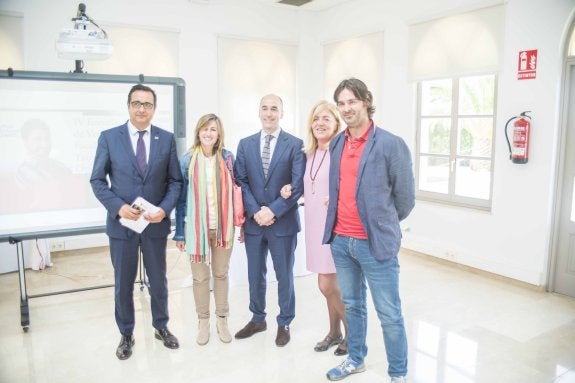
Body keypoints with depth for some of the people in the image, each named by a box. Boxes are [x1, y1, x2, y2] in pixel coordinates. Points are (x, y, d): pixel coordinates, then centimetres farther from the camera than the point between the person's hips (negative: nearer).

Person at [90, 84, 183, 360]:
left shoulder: (167, 139, 1)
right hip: (121, 223, 0)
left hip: (156, 223, 1)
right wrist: (119, 207, -16)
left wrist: (165, 209, -15)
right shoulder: (109, 137, -2)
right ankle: (126, 335, 32)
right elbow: (97, 180, -2)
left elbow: (175, 181, 1)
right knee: (123, 284, 12)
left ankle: (161, 327, 36)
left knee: (158, 281, 15)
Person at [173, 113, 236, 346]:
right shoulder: (187, 160, -2)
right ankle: (203, 322, 25)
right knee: (200, 277, 9)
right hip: (197, 228, -1)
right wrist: (180, 233, -1)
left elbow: (235, 191, 5)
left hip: (223, 227, 1)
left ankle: (222, 319, 27)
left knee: (221, 274, 12)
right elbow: (181, 198, 0)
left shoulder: (227, 158, 1)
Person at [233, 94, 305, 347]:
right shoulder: (245, 144, 6)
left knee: (284, 275, 10)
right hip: (253, 221, 3)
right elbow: (241, 181, 2)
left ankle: (284, 323, 28)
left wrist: (273, 211, -16)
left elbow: (298, 185, -9)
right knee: (255, 275, 15)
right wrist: (255, 211, -11)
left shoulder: (295, 144, -4)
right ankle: (257, 319, 35)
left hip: (283, 222, -3)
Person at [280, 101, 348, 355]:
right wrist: (291, 190, 4)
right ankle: (335, 333, 32)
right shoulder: (309, 153, 12)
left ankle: (353, 334, 18)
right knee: (330, 285, 16)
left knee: (327, 285, -4)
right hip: (315, 226, 7)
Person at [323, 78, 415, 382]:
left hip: (375, 243, -5)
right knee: (352, 305, 21)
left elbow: (405, 198, -3)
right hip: (340, 240, 5)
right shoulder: (336, 143, 6)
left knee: (389, 315, 6)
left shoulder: (391, 144, -11)